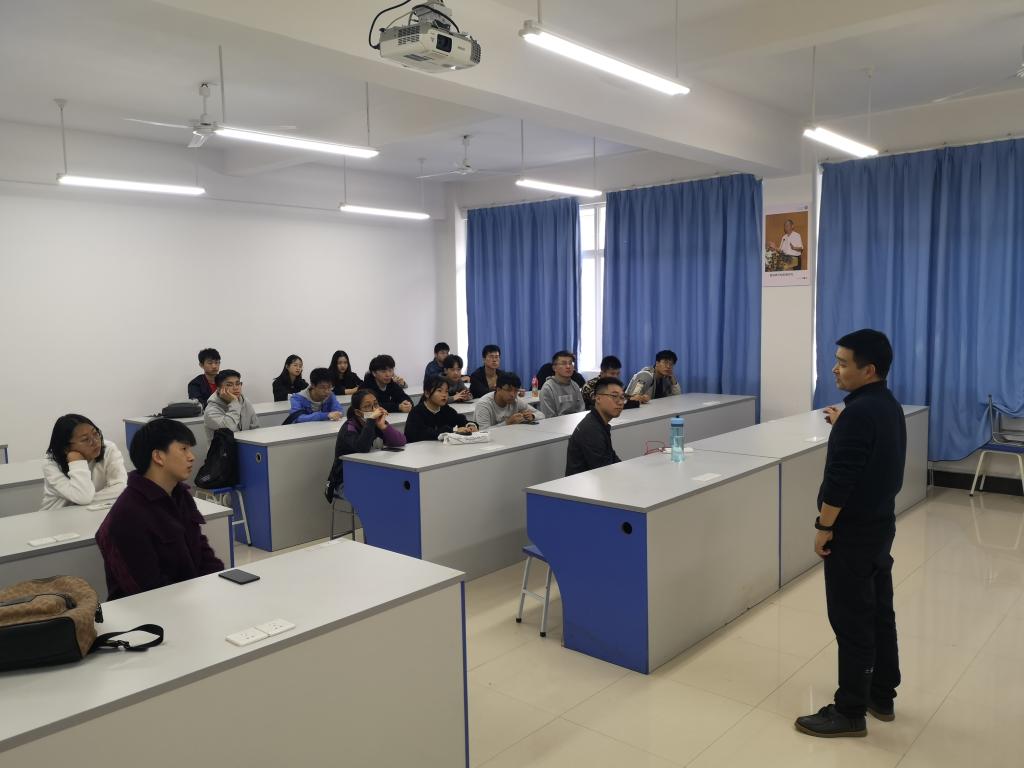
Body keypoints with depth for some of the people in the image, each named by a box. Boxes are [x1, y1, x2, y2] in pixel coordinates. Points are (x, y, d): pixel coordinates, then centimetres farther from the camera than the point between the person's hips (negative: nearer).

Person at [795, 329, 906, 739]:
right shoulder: (889, 406, 7)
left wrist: (824, 527, -15)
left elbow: (839, 479, -25)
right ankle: (882, 695, 31)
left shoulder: (858, 412, -23)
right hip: (881, 524, 10)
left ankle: (850, 712, 10)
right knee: (879, 613, 18)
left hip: (852, 532, -10)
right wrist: (841, 427, 13)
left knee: (852, 621, 0)